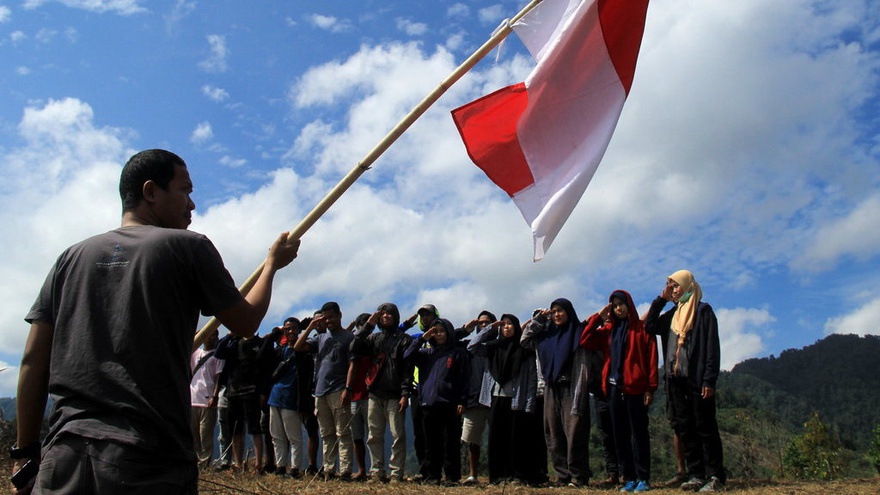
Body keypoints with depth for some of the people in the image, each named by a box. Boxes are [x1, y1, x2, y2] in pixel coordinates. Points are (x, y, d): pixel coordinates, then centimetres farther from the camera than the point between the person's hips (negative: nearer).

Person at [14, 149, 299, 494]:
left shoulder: (72, 257, 11)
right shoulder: (188, 246, 0)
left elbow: (33, 360, 9)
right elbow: (246, 322, 9)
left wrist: (25, 451, 16)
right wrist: (273, 264, 25)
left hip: (64, 456, 4)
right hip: (151, 460, -4)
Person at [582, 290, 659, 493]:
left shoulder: (642, 328, 0)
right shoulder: (607, 329, 14)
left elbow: (651, 358, -5)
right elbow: (584, 341, 4)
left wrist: (651, 387, -11)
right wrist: (598, 317, 3)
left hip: (635, 387, -5)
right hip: (614, 388, 5)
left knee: (639, 433, -1)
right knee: (620, 434, 7)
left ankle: (643, 478, 4)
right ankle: (629, 478, 13)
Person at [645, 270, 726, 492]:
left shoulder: (703, 311, -2)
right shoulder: (672, 314, 17)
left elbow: (712, 347, -8)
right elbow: (649, 326, 7)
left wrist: (710, 380, -16)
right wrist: (661, 299, 5)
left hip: (697, 379, -6)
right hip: (676, 380, 6)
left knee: (705, 427, -4)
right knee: (684, 428, 6)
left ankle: (716, 476, 2)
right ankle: (696, 475, 11)